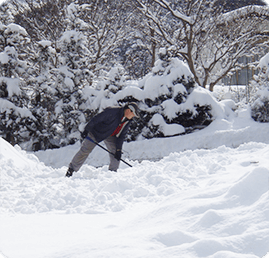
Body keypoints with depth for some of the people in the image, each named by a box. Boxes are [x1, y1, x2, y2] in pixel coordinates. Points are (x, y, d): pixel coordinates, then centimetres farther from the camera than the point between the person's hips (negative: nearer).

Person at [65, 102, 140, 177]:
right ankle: (71, 169, 10)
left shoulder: (127, 121, -11)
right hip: (96, 133, -6)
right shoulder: (112, 111, -33)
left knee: (116, 153, -10)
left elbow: (121, 135, -5)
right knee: (84, 151, -4)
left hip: (110, 136, 6)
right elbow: (97, 119, -30)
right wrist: (86, 130, -29)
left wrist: (118, 149, -11)